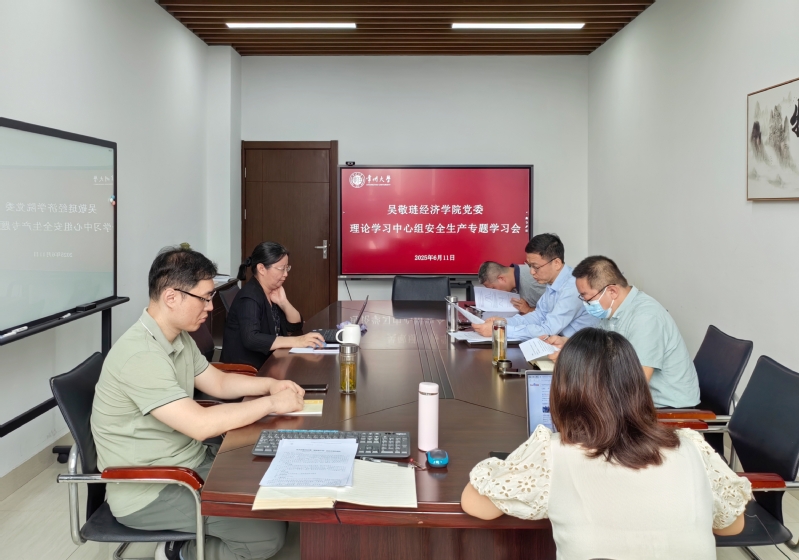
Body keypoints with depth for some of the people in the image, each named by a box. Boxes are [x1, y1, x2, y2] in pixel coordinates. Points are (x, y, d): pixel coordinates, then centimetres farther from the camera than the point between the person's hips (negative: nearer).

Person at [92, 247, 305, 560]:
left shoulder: (179, 337, 5)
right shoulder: (141, 355, -27)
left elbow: (218, 383, 17)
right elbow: (201, 425, -31)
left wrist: (270, 384, 0)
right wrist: (271, 404, -21)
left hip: (189, 462, 10)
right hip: (149, 492, -9)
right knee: (269, 532, -16)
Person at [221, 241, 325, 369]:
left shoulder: (273, 292, 6)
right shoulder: (249, 297, -18)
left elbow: (295, 325, 9)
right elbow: (250, 339, -33)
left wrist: (283, 302, -9)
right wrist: (297, 341, -36)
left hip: (266, 364, 8)